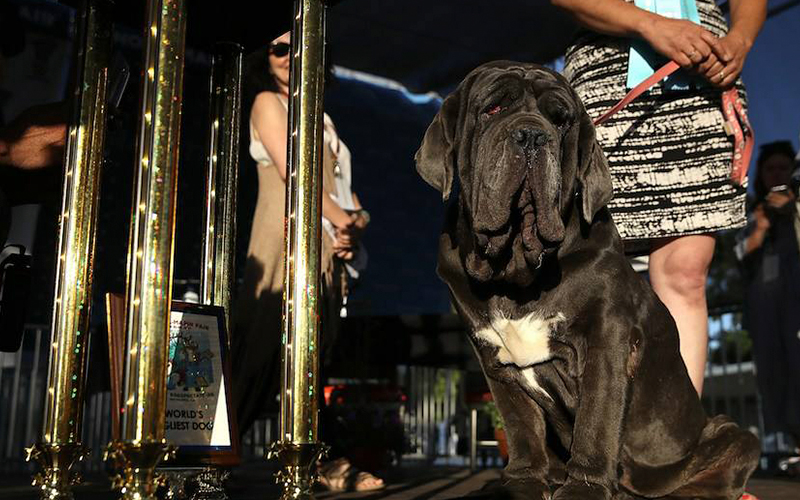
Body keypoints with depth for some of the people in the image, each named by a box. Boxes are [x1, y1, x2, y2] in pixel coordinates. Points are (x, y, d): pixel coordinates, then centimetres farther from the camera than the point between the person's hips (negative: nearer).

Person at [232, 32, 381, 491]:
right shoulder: (268, 103, 4)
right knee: (263, 354, -11)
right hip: (286, 243, -6)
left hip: (326, 248, 7)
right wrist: (345, 219, -11)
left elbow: (340, 181, 16)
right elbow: (292, 172, -9)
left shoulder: (321, 118, 24)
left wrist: (357, 220, -5)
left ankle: (321, 463, 9)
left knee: (312, 358, 6)